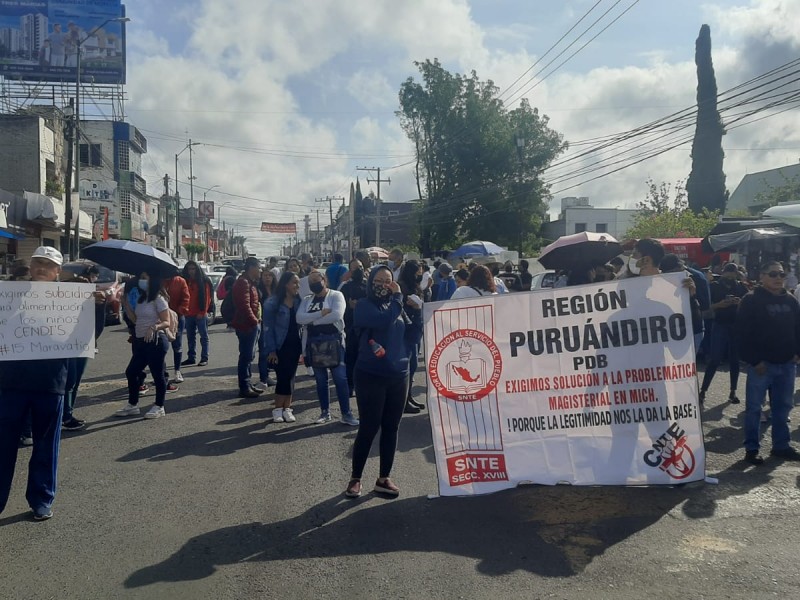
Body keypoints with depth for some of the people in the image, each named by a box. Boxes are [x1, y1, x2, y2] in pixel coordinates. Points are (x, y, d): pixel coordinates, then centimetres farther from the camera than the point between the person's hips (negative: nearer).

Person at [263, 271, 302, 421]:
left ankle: (286, 409, 16)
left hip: (294, 345, 4)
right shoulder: (273, 302, -11)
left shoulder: (299, 302, 3)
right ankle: (278, 409, 10)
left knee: (290, 377, 8)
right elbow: (268, 327, -11)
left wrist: (303, 346, -4)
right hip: (280, 346, -4)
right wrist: (271, 350, -15)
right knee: (282, 377, -3)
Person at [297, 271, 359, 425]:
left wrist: (312, 320, -11)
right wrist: (321, 313, -18)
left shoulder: (336, 295, -3)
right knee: (320, 380, 12)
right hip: (314, 342, 5)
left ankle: (346, 414, 2)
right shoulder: (307, 300, 11)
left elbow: (337, 315, -21)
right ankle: (325, 412, 22)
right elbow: (299, 318, -6)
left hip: (334, 341, -4)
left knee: (340, 379, -4)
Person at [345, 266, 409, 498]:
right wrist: (398, 297, -12)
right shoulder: (364, 306, -5)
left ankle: (384, 478, 21)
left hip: (398, 375, 5)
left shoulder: (396, 305, 13)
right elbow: (385, 320, -25)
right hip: (371, 376, -5)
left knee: (391, 428, 9)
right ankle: (355, 478, 14)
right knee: (369, 428, -2)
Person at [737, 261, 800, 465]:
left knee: (783, 406, 12)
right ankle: (751, 448, 9)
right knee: (754, 407, 1)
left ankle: (781, 446, 24)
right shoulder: (751, 301, -7)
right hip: (761, 364, -6)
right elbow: (743, 334, -11)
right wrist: (754, 360, -15)